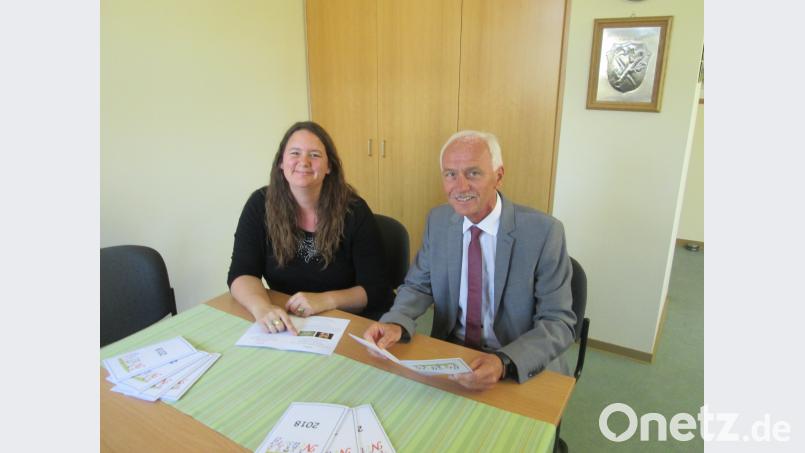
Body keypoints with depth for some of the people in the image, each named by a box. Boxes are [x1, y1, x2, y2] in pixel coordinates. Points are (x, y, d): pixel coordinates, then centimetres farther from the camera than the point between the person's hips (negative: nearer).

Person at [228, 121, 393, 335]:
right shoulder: (261, 205, -5)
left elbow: (376, 290, -9)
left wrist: (325, 300, -27)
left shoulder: (354, 210, -10)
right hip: (283, 325, 2)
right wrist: (262, 306, -30)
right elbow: (241, 274, -8)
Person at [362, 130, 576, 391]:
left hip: (524, 370, -3)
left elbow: (559, 322, -14)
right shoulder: (438, 221, -1)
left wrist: (504, 363, -31)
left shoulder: (543, 231, -15)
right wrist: (395, 323, -18)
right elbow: (418, 286, 4)